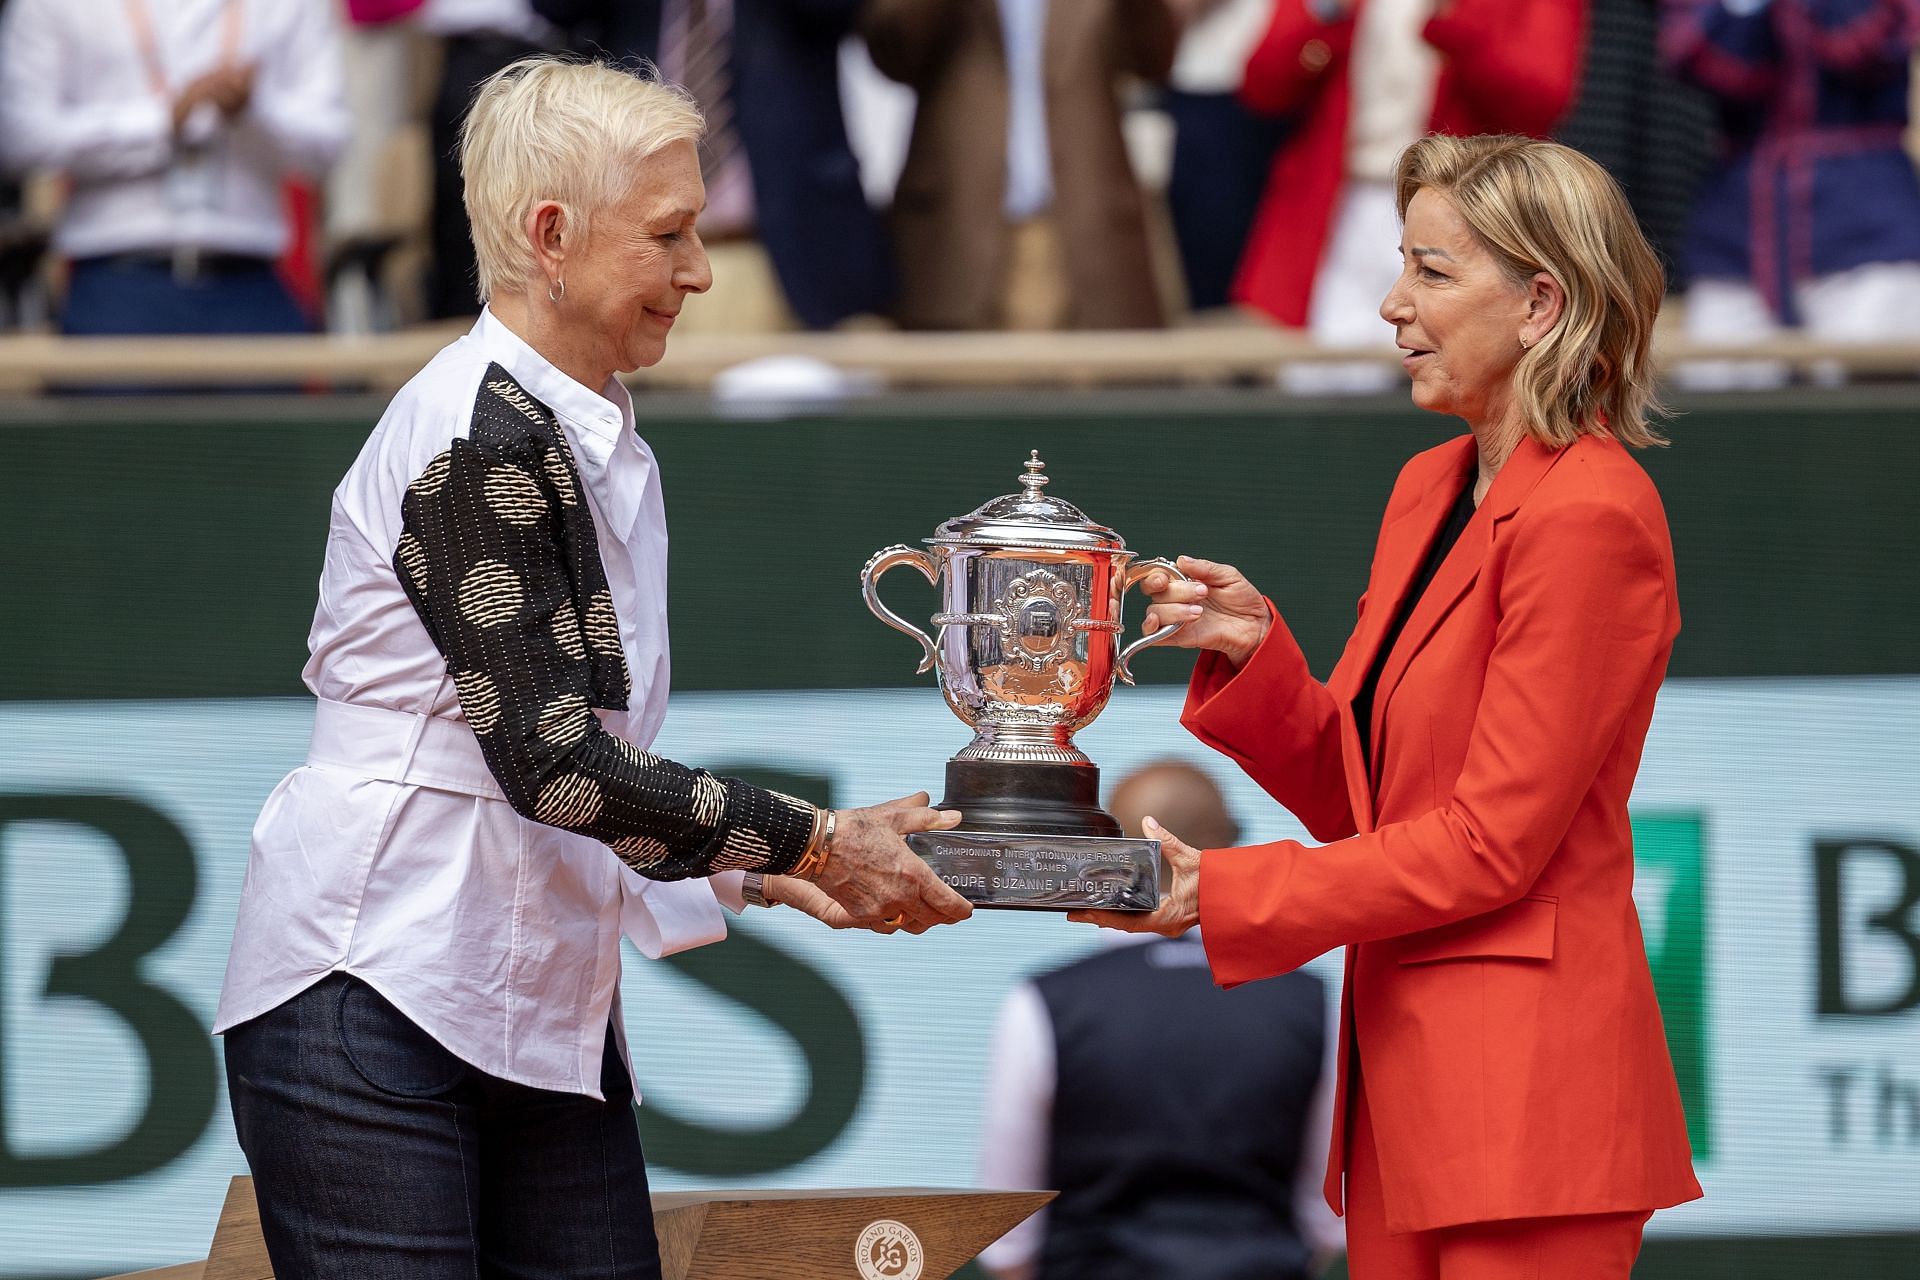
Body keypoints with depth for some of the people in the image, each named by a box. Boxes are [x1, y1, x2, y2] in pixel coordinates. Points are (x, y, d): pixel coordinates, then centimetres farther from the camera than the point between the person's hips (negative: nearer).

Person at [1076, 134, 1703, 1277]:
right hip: (1401, 1067, 9)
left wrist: (1222, 894, -13)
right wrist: (1254, 649, 0)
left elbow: (1492, 842, -16)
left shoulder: (1590, 518, -14)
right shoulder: (1430, 490, 15)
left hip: (1524, 1088, -9)